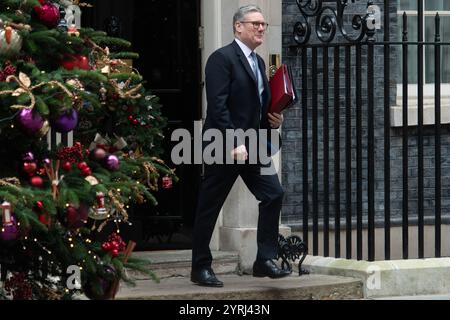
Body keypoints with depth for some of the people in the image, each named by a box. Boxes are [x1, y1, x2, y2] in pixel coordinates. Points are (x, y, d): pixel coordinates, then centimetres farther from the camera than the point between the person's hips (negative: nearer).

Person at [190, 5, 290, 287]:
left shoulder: (259, 62, 17)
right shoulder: (222, 59, -10)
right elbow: (218, 106, -18)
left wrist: (273, 121, 5)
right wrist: (235, 144, -22)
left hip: (253, 146, 8)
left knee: (273, 194, -4)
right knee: (210, 208, 1)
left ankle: (265, 260, 2)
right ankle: (201, 269, 10)